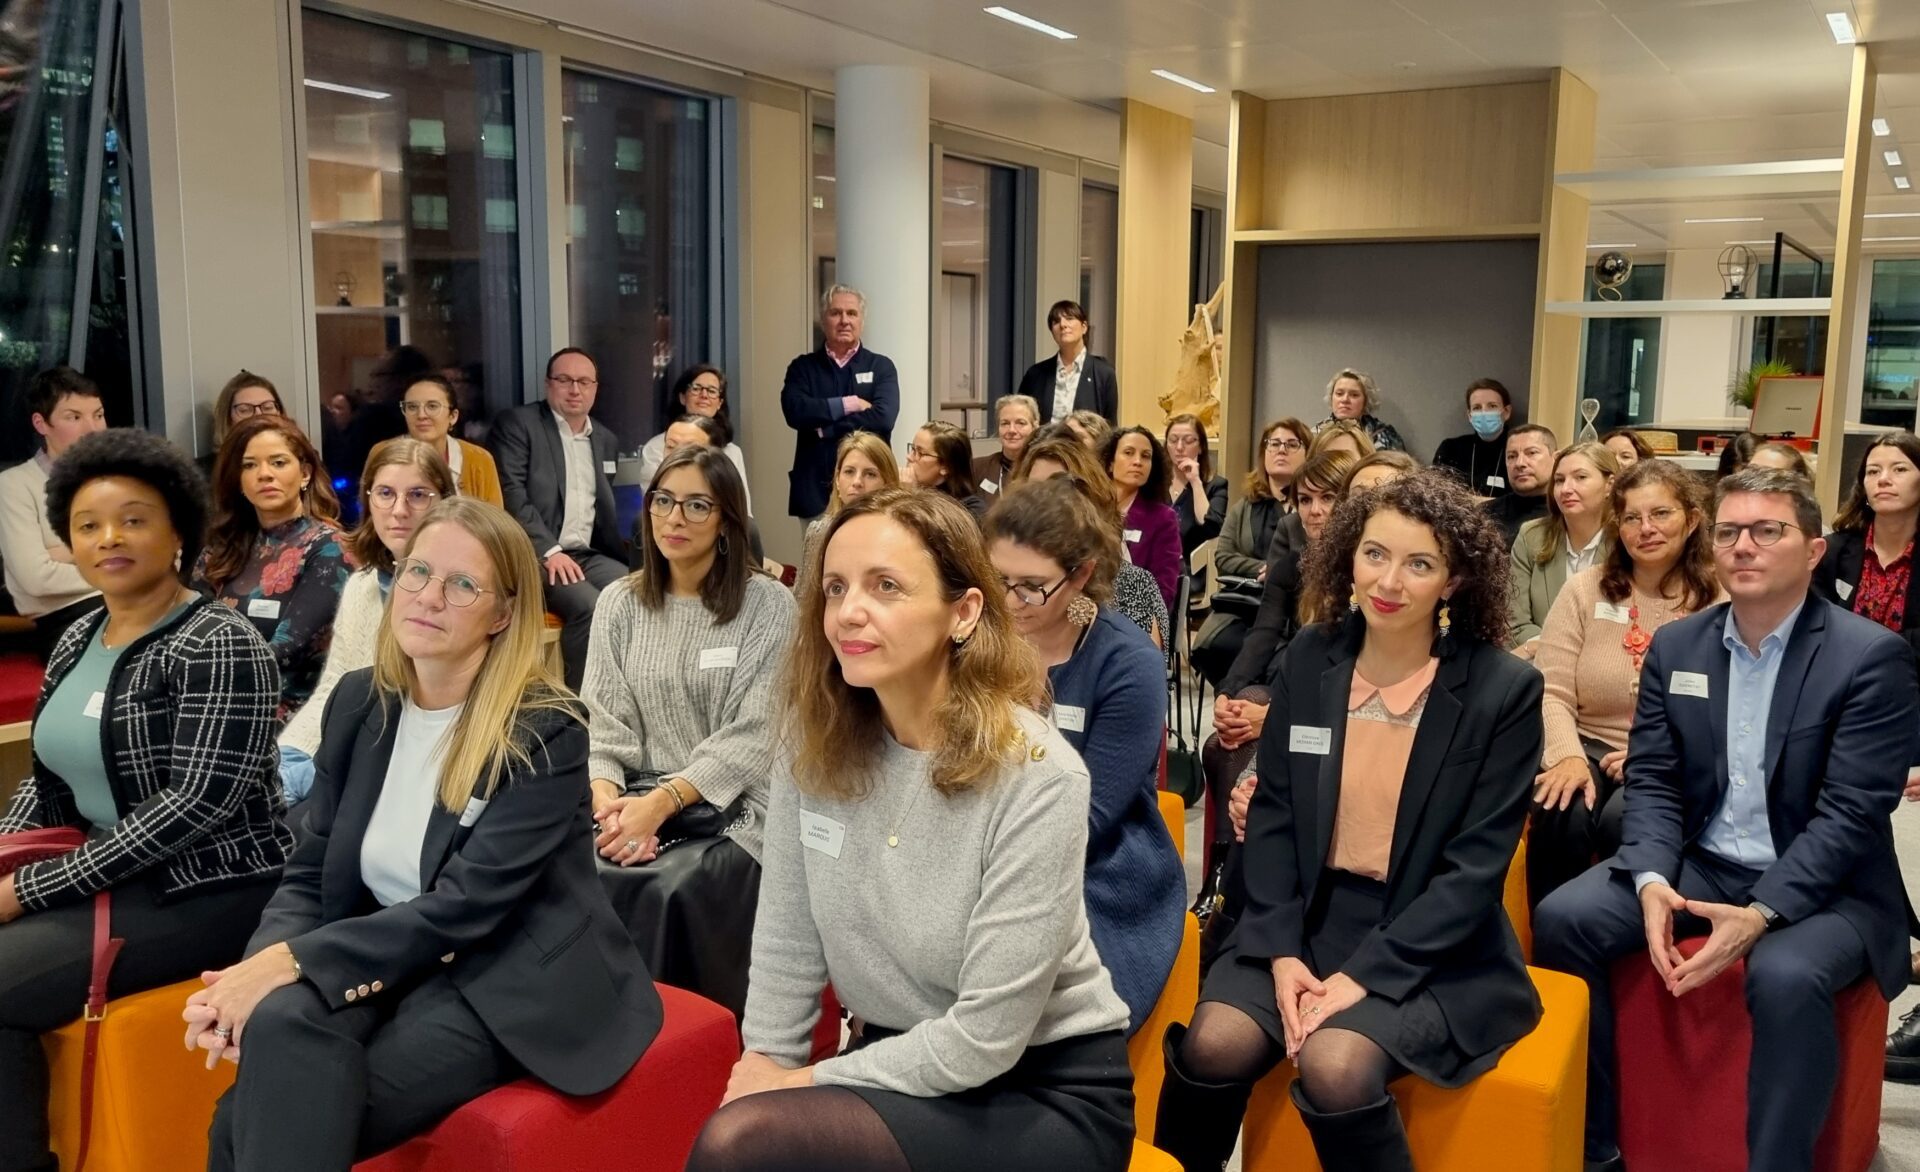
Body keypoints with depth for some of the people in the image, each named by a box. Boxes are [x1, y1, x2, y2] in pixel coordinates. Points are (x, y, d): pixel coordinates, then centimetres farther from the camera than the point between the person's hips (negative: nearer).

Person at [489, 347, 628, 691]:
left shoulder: (607, 439, 19)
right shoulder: (517, 424, 1)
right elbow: (510, 495, -10)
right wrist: (550, 551, -20)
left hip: (590, 555, 6)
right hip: (535, 554, -6)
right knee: (590, 606, -31)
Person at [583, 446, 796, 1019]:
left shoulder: (768, 606, -4)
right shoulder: (618, 603, 9)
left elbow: (752, 737, -10)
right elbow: (602, 722, 5)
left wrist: (662, 802, -21)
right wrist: (607, 797, -15)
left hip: (732, 809, -3)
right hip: (636, 800, 3)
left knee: (667, 893, -30)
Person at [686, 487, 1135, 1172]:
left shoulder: (1036, 776, -21)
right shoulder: (814, 742, -6)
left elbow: (984, 1037, -19)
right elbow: (786, 941, 4)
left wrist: (804, 1085, -13)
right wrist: (764, 1072, -3)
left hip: (1045, 1091, -4)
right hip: (904, 1067, 5)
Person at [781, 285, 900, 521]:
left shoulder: (881, 366, 7)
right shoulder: (802, 367, 10)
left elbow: (883, 417, -10)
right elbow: (795, 411, -9)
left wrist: (824, 428, -10)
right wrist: (849, 404, -10)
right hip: (815, 489, 0)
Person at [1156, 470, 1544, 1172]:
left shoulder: (1504, 689, -8)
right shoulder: (1309, 660, 2)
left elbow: (1477, 866, -10)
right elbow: (1271, 815, 2)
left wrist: (1364, 977, -17)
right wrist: (1282, 952, -11)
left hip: (1433, 951, -3)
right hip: (1308, 919, 3)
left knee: (1334, 1065, -29)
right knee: (1213, 1047, -20)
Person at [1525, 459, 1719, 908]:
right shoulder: (1584, 590, 6)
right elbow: (1550, 691, -1)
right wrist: (1568, 756, -19)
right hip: (1589, 747, 2)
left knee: (1623, 819, -33)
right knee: (1562, 813, -30)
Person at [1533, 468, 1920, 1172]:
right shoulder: (1676, 646, 5)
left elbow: (1851, 814, -16)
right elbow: (1652, 781, 2)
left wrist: (1760, 914, -28)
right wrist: (1652, 881, -18)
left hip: (1822, 887, -4)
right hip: (1697, 865, 5)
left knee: (1784, 976, -36)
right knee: (1562, 918, -16)